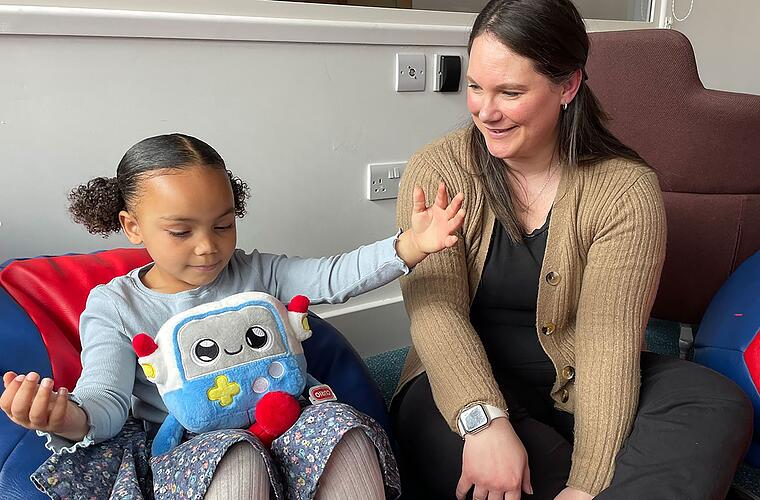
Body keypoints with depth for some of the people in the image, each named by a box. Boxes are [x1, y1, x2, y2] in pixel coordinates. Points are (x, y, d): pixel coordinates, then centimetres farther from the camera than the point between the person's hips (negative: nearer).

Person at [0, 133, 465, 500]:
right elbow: (107, 398, -9)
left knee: (341, 424, -26)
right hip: (184, 453, -3)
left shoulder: (254, 274, 8)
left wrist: (411, 246, -23)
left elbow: (332, 277, -5)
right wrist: (71, 419, -36)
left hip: (279, 424, 4)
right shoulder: (112, 307, 1)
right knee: (237, 457, -38)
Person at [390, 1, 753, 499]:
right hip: (468, 384, 0)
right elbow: (436, 309, -18)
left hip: (580, 386, 1)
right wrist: (485, 419, -34)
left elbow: (609, 340, -17)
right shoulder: (438, 172, -8)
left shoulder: (627, 191, -10)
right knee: (438, 430, -34)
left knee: (721, 407, -23)